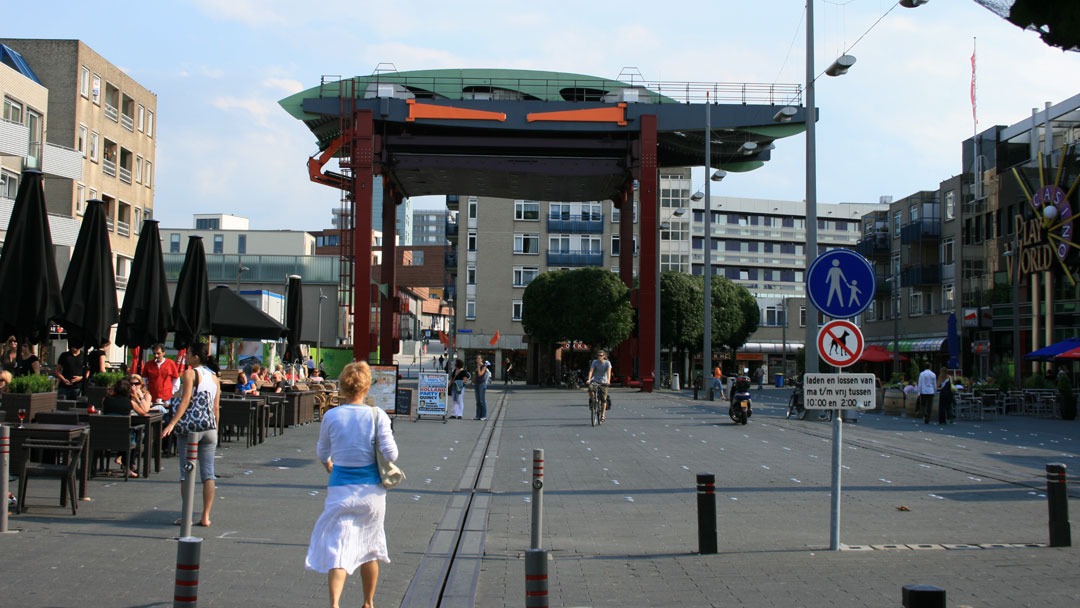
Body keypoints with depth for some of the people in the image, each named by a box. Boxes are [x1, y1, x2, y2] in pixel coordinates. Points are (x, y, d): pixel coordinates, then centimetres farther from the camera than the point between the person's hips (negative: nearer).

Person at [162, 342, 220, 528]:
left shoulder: (190, 374, -5)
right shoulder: (214, 377, 13)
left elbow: (185, 401, -15)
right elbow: (216, 407, 13)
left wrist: (172, 423, -19)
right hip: (209, 428, 5)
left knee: (187, 472, 1)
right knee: (208, 472, 3)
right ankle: (206, 516, 2)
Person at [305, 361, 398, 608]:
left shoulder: (331, 416, -5)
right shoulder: (377, 416, -9)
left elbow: (323, 453, 10)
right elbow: (391, 454, -11)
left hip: (341, 489, -1)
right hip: (371, 490, 1)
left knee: (338, 547, -1)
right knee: (369, 548, 18)